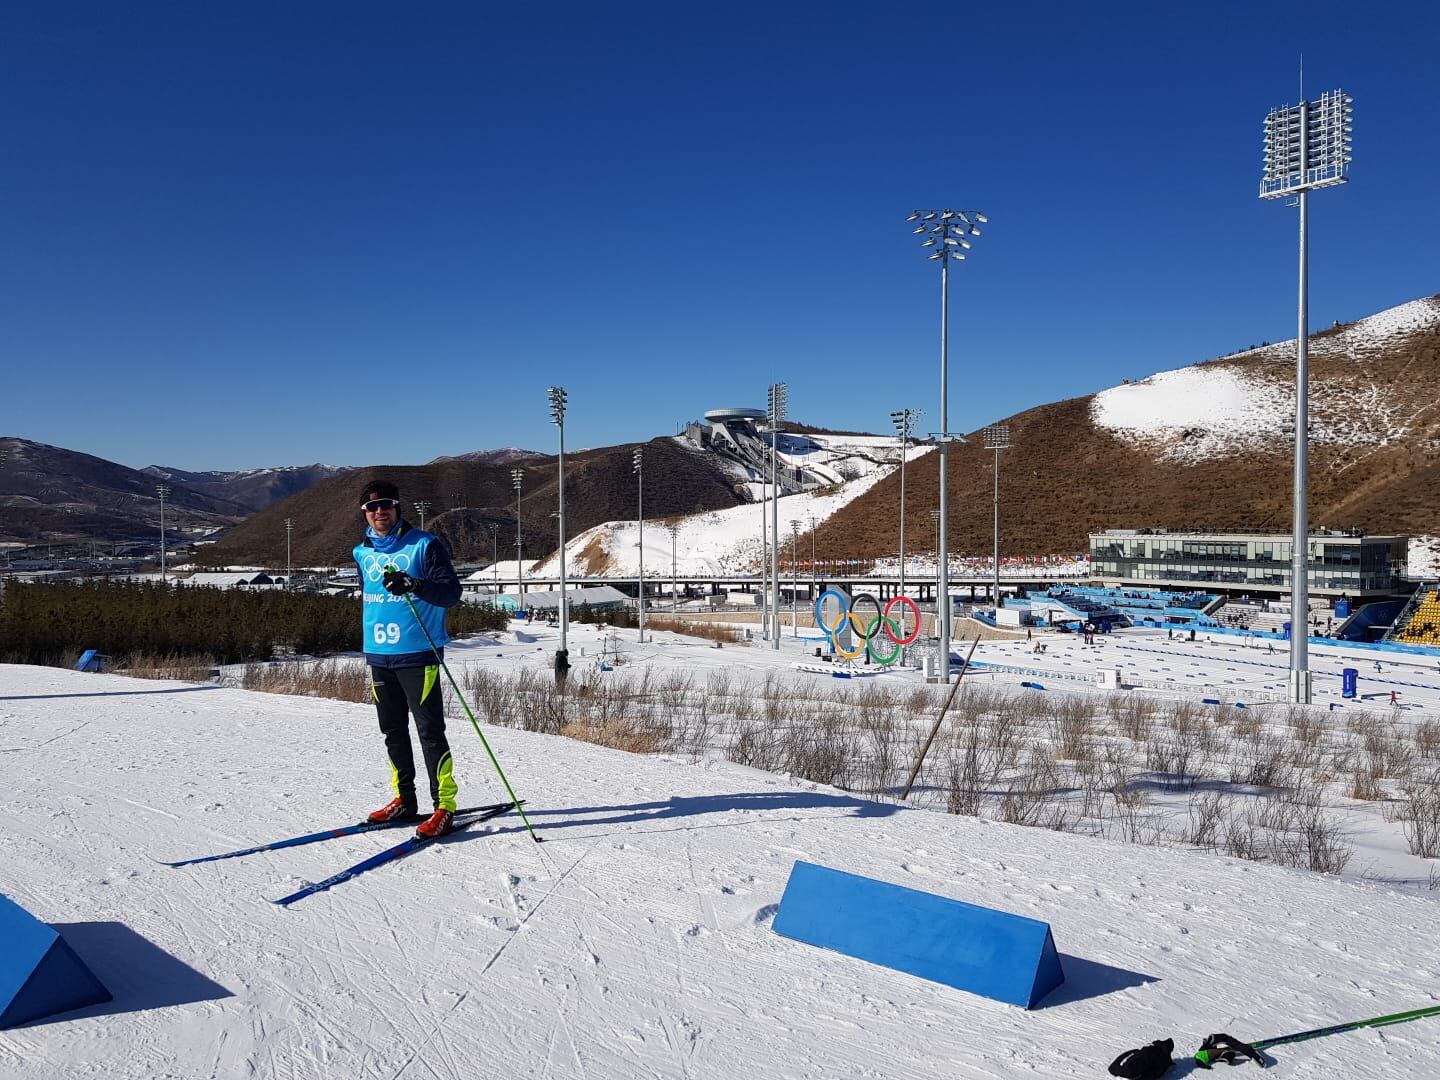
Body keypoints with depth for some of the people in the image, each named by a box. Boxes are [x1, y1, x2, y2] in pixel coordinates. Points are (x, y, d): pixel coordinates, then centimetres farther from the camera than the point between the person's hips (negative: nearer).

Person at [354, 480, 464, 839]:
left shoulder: (424, 545, -7)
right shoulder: (362, 553, 11)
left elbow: (451, 592, -14)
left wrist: (413, 585, -31)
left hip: (417, 653, -6)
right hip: (379, 655, 6)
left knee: (430, 730, -7)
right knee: (392, 730, 14)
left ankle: (443, 805, -2)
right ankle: (404, 799, 26)